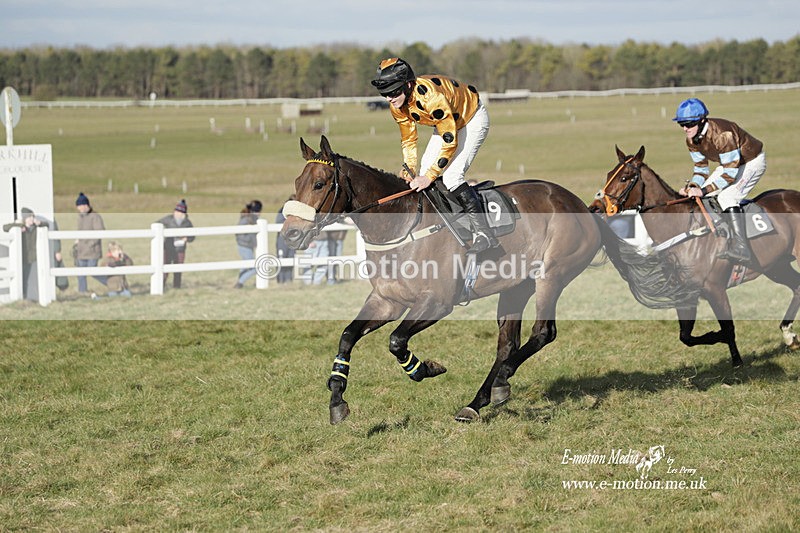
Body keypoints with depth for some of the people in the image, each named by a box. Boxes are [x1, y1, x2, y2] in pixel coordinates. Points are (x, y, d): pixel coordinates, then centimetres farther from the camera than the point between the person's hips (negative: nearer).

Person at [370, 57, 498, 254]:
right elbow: (408, 139, 0)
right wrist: (410, 169, -13)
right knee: (425, 169, -2)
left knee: (451, 175, -20)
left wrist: (430, 176, -30)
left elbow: (450, 142, -33)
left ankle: (484, 234, -17)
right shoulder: (397, 106, -15)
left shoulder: (431, 96, -39)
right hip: (446, 123, 8)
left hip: (473, 119, -8)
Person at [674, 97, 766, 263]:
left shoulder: (722, 134, -36)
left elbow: (730, 172, -35)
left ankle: (740, 247, -32)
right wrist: (692, 186, -20)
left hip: (752, 162, -9)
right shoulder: (691, 140, -10)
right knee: (696, 195, 1)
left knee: (727, 196, -29)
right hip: (730, 163, 9)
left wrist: (703, 190, -38)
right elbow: (701, 168, 0)